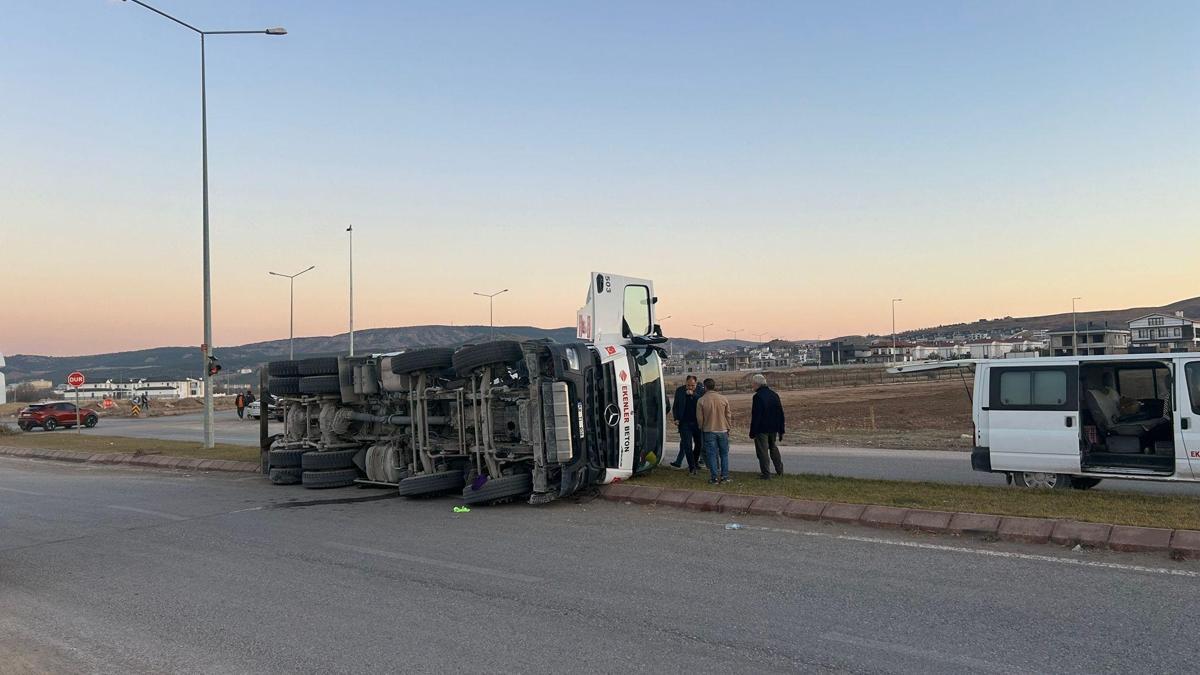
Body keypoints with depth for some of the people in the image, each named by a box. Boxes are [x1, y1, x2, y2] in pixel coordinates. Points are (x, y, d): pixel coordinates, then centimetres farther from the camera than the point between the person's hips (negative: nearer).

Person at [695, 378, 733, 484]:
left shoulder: (701, 400, -8)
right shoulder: (723, 399, -2)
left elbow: (699, 418, -3)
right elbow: (728, 416, 5)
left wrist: (702, 428, 15)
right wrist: (728, 428, 19)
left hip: (709, 431, -2)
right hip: (722, 430, 2)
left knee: (712, 455, 3)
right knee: (724, 454, 11)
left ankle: (714, 477, 4)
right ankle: (724, 476, 12)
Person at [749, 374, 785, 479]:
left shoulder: (758, 396, -16)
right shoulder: (774, 395, 7)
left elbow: (755, 416, -18)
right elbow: (780, 414, 11)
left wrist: (752, 432, -12)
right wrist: (781, 430, 16)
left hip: (761, 429, -7)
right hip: (773, 428, 7)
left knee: (762, 451, 0)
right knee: (773, 447, 22)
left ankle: (766, 474, 2)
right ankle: (779, 470, 25)